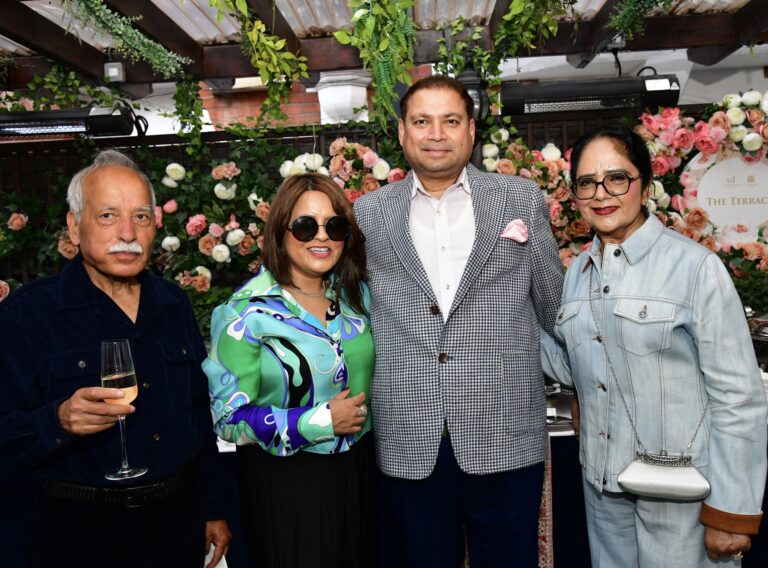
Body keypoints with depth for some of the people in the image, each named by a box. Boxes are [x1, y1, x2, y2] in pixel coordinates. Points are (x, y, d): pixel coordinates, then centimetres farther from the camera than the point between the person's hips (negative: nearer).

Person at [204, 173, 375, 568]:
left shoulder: (356, 293, 0)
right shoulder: (248, 311, -16)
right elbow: (227, 414, -16)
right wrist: (319, 421, -19)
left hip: (357, 468, 5)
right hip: (284, 481, -5)